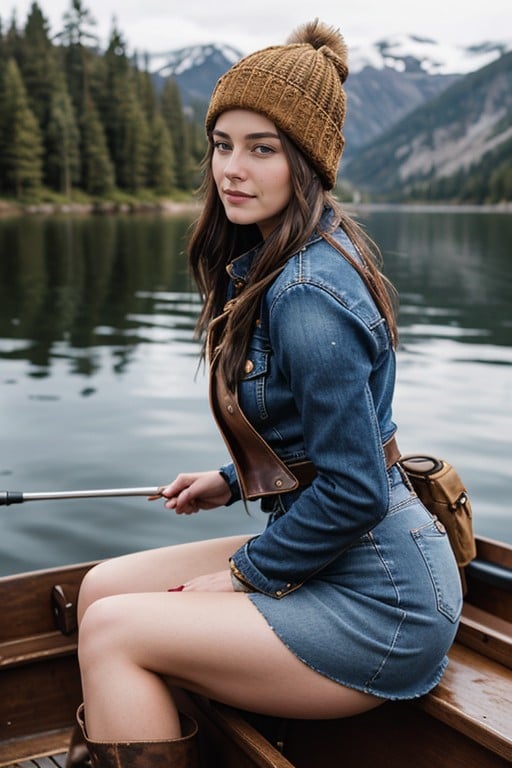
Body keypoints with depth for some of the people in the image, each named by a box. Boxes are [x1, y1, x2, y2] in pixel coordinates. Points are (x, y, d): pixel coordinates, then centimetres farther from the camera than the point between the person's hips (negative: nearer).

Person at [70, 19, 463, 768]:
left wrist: (244, 574, -11)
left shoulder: (306, 296, -24)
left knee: (111, 631, -10)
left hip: (376, 604, -10)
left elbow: (354, 491, -23)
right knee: (101, 586, 7)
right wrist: (231, 481, 15)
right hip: (326, 559, 10)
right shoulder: (272, 261, 7)